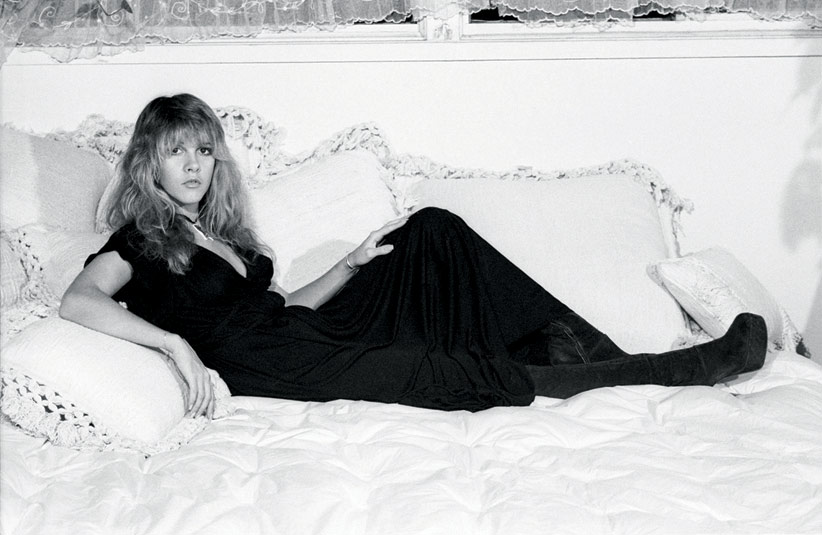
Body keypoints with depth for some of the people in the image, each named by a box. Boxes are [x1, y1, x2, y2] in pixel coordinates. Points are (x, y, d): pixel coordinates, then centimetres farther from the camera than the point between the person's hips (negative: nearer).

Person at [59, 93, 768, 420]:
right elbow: (78, 301, -20)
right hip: (273, 367, -8)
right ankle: (687, 369, -21)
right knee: (450, 372, -24)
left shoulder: (223, 229, 21)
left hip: (314, 330, 8)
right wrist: (176, 343, -30)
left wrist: (354, 262, 7)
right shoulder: (139, 239, -1)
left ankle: (587, 345, -12)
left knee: (434, 230, -5)